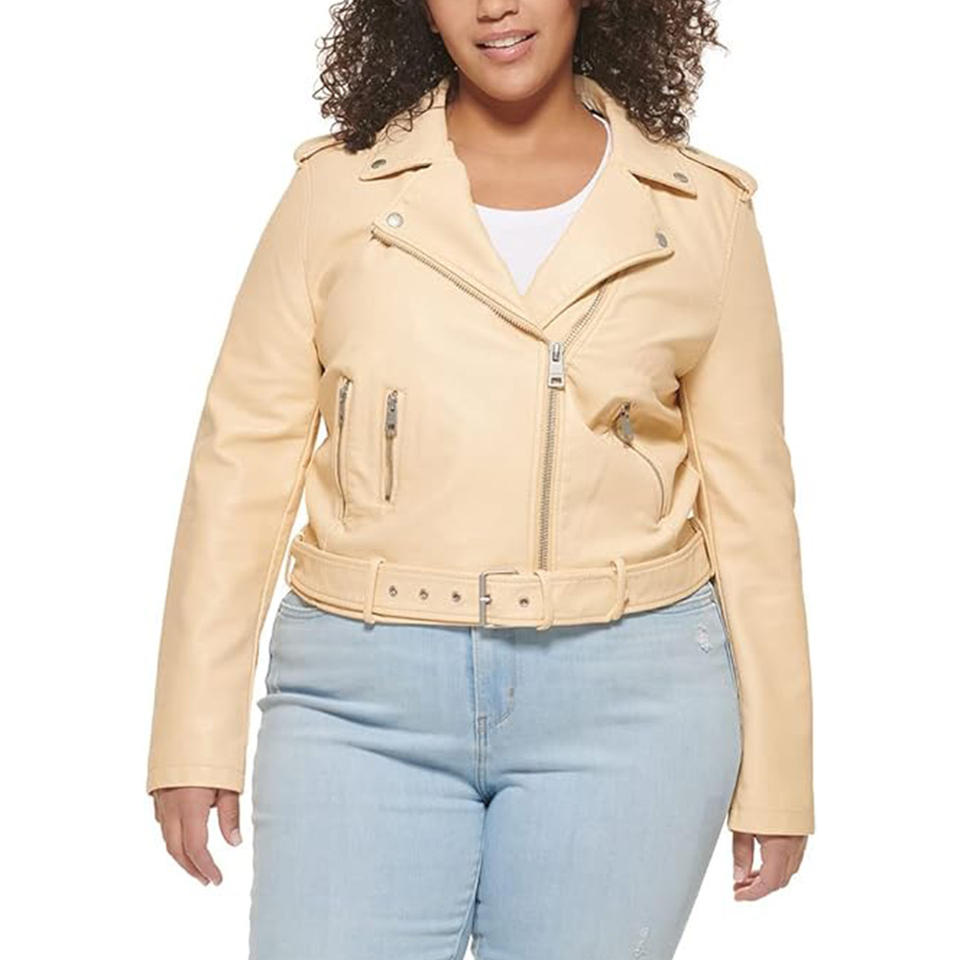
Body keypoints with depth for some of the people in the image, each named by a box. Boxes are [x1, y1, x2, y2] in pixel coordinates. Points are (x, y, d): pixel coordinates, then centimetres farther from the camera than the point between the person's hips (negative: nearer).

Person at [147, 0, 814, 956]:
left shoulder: (700, 211, 3)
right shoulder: (338, 191, 3)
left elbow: (746, 494, 6)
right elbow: (242, 460, 3)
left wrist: (775, 768, 6)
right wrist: (196, 734, -1)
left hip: (626, 700, 0)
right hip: (364, 698, 0)